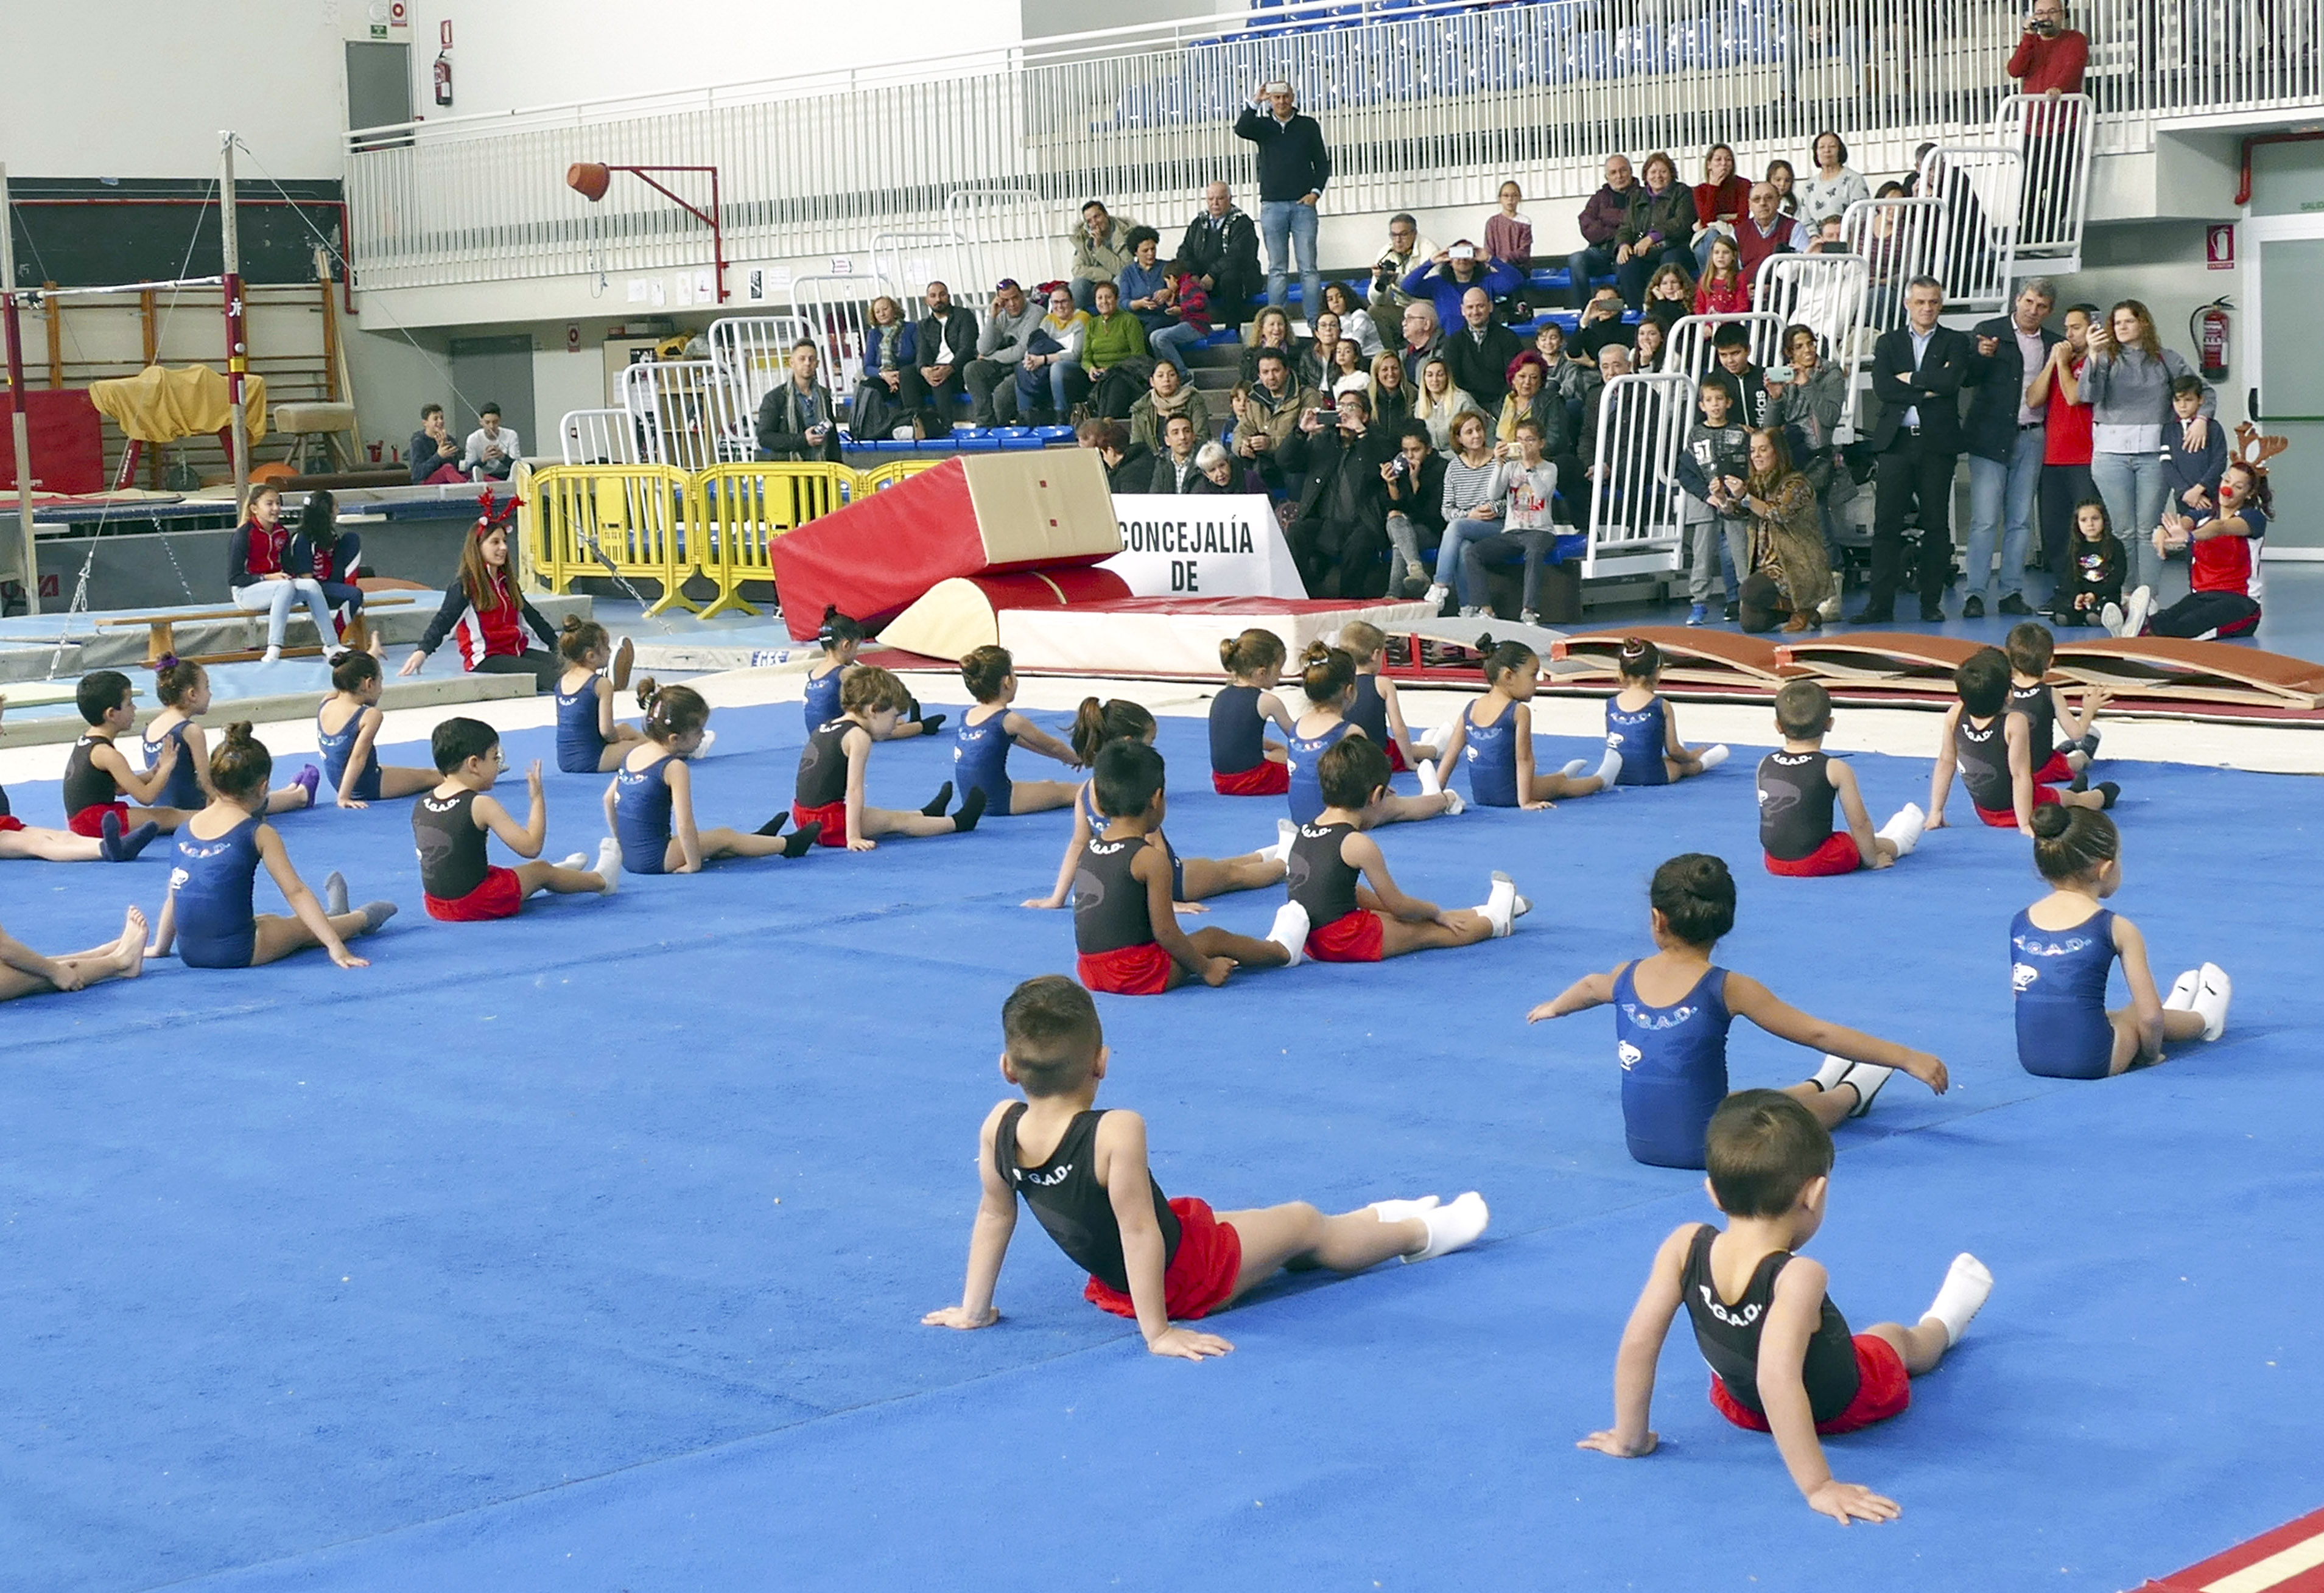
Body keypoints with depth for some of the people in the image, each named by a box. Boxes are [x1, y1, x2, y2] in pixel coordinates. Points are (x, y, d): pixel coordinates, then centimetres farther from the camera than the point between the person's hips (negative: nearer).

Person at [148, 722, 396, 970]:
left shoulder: (185, 828, 7)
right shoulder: (258, 833, -8)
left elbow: (175, 895, 15)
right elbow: (295, 892, -9)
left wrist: (159, 947, 26)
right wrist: (335, 946, -9)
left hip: (189, 952, 6)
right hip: (236, 953, -6)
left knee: (269, 922, 31)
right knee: (305, 929, 21)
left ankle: (333, 915, 53)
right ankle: (363, 917, 44)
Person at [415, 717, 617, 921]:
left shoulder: (421, 805, 2)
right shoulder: (480, 805, -18)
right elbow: (530, 847, -16)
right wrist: (538, 798, -6)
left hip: (436, 906, 7)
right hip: (476, 905, -7)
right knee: (539, 871, 16)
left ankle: (562, 874, 57)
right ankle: (600, 880, 41)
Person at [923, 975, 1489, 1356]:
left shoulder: (999, 1128, -20)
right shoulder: (1117, 1133, -38)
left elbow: (994, 1215, -8)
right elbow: (1138, 1231, -33)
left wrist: (974, 1309, 3)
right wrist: (1158, 1333, -26)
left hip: (1115, 1285, 7)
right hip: (1186, 1279, -7)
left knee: (1262, 1228, 29)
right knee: (1305, 1225, 19)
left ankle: (1379, 1220, 52)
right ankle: (1421, 1233, 45)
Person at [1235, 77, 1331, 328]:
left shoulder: (1308, 126, 9)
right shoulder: (1263, 126, 9)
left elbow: (1322, 163, 9)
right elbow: (1241, 130, -12)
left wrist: (1315, 192, -4)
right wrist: (1255, 103, -21)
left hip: (1303, 204, -1)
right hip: (1272, 206, 1)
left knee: (1308, 268, -3)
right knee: (1276, 269, 2)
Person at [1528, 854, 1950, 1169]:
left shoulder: (1627, 977, -1)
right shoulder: (1727, 989, -16)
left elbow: (1589, 988, 25)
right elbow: (1818, 1033, -14)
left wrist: (1553, 1008, 48)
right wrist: (1907, 1058, -8)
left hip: (1642, 1143, 5)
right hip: (1706, 1147, -5)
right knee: (1796, 1109, 23)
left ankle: (1819, 1085, 55)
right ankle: (1851, 1093, 50)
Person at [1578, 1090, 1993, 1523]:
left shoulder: (1686, 1247, -30)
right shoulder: (1799, 1278, -44)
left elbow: (1637, 1344, -26)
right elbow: (1777, 1380, -51)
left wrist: (1629, 1438, -14)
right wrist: (1818, 1485, -47)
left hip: (1740, 1406, 3)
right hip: (1844, 1407, -2)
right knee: (1892, 1336, 31)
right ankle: (1942, 1325, 66)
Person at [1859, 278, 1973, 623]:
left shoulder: (1954, 343, 9)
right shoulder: (1888, 343, 13)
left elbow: (1952, 381, -11)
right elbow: (1882, 388, -3)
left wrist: (1909, 378, -3)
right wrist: (1929, 388, -7)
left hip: (1937, 443, -1)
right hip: (1896, 440, 1)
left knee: (1936, 524, 1)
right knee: (1886, 523, -5)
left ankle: (1931, 601, 8)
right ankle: (1881, 604, -5)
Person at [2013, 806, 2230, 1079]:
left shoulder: (2020, 922, 5)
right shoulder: (2116, 928, -6)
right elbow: (2150, 1016, -6)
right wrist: (2149, 1056, 14)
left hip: (2031, 1057, 4)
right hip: (2090, 1061, -4)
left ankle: (2173, 1009, 61)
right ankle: (2204, 1017, 57)